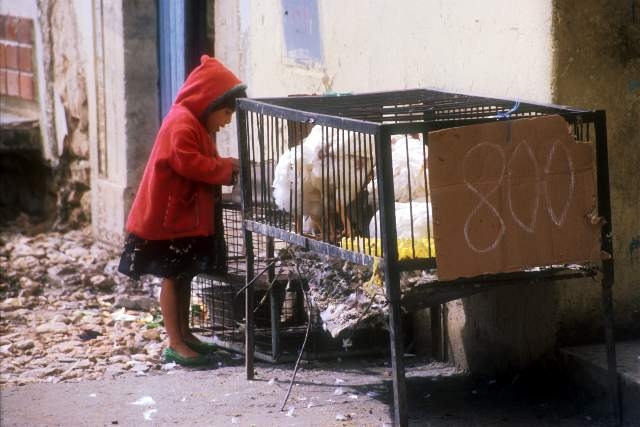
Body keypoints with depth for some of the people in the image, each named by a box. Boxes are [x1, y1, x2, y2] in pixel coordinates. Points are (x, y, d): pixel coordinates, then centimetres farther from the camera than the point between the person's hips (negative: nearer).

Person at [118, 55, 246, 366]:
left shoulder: (198, 125, 14)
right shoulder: (181, 124, -20)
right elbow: (188, 163, -28)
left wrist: (227, 169, -1)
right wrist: (226, 167, -20)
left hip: (188, 216, 10)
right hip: (168, 216, -10)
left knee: (184, 276, 14)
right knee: (171, 277, -6)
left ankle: (184, 335, 22)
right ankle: (175, 344, -4)